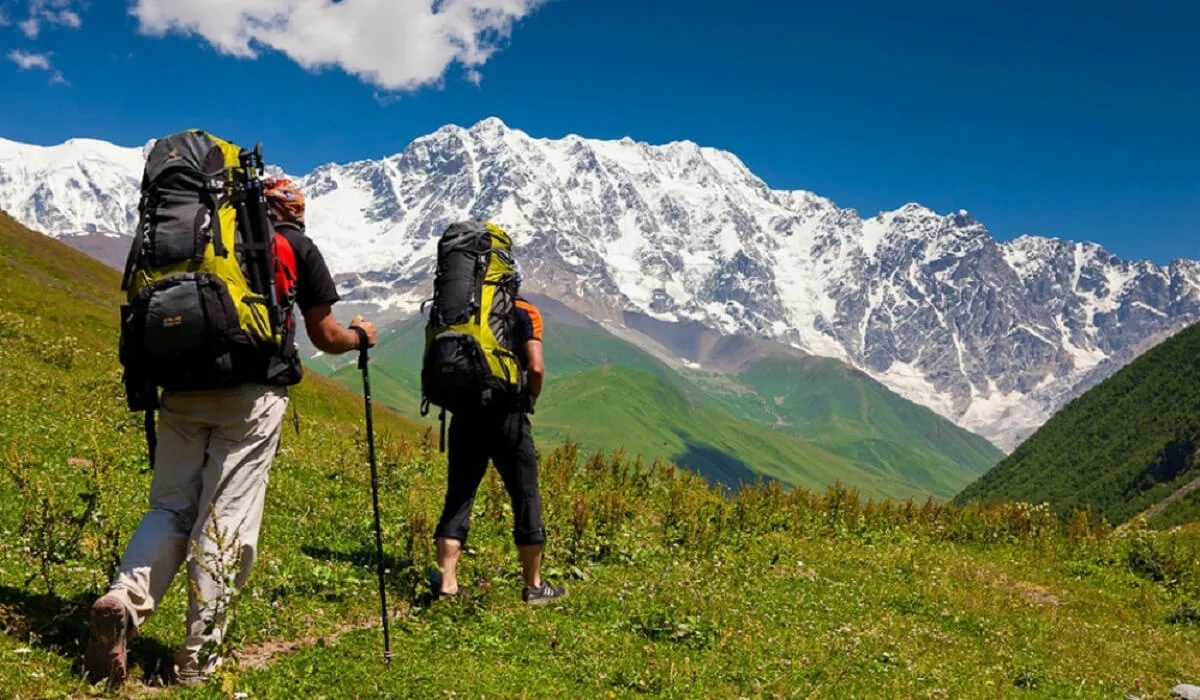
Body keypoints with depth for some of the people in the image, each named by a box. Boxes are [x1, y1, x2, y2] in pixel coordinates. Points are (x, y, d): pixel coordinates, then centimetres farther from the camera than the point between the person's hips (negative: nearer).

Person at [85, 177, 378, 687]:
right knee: (225, 519, 0)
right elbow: (325, 337, 9)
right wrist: (360, 336, 30)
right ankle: (198, 658, 5)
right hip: (252, 396, -3)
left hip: (183, 390, 4)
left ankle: (124, 599, -13)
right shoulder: (297, 247, 8)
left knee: (171, 506, 12)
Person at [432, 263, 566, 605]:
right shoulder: (524, 313, 0)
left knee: (458, 499, 10)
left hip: (466, 417, 3)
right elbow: (535, 367, -11)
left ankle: (447, 583, 6)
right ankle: (534, 586, 16)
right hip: (507, 417, -3)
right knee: (526, 499, 8)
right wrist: (530, 401, 5)